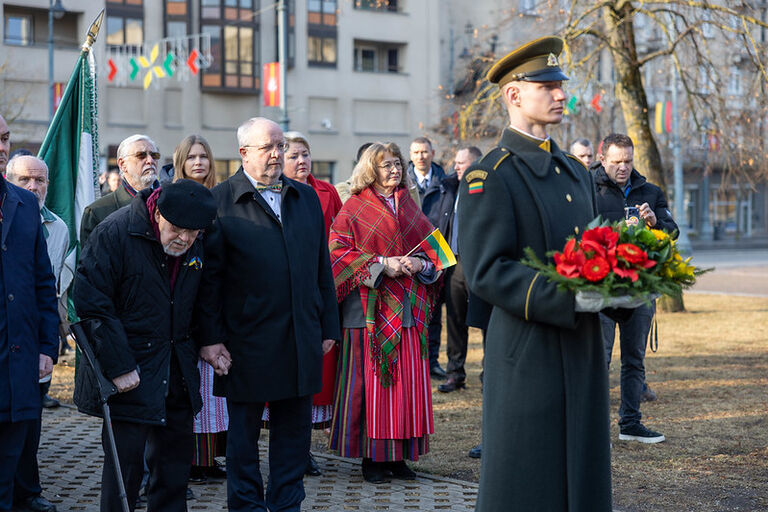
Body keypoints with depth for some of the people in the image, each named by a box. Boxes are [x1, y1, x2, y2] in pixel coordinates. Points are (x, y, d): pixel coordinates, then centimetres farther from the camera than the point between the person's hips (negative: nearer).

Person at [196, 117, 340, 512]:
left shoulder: (306, 197, 12)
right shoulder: (221, 201, -3)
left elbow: (322, 268, 14)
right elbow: (209, 276, -6)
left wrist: (328, 327, 10)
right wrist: (211, 338, -10)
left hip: (300, 339, 4)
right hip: (246, 340, -4)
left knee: (294, 426, 11)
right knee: (243, 428, 8)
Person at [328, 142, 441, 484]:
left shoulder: (409, 207, 16)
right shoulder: (355, 208, 2)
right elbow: (338, 251, -7)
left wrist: (420, 264, -5)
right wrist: (382, 264, -16)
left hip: (408, 308, 5)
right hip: (371, 307, -5)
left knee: (408, 381, 3)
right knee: (371, 381, -4)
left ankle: (398, 455, 10)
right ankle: (371, 456, 4)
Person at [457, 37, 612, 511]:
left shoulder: (577, 172, 16)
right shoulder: (489, 178, -9)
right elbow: (485, 273, -18)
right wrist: (567, 298, -26)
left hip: (584, 351, 7)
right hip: (528, 354, -7)